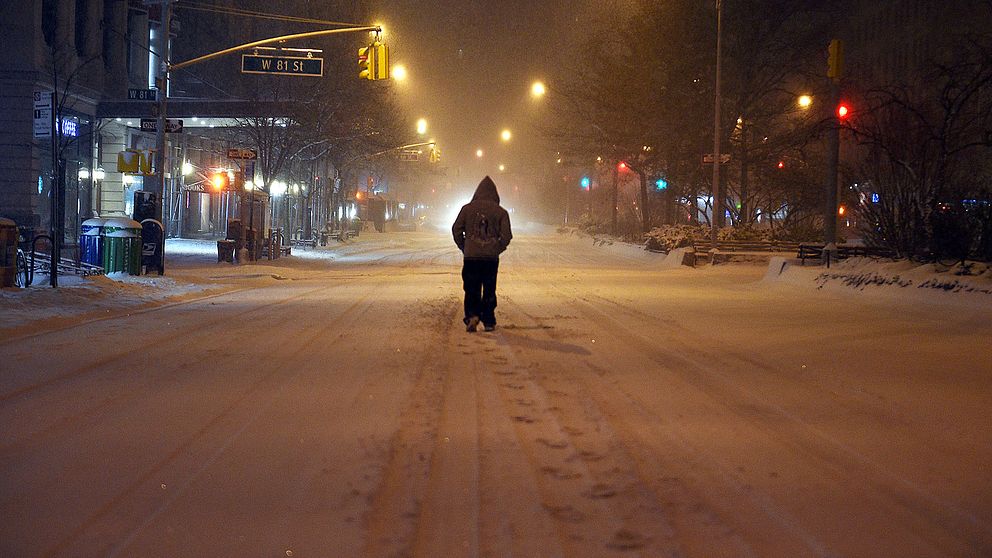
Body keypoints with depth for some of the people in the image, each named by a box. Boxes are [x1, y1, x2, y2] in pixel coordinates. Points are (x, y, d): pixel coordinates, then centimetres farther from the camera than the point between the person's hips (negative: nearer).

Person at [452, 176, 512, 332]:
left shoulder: (467, 208, 2)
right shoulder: (501, 212, 1)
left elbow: (456, 230, 2)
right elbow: (506, 236, -2)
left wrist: (464, 248, 13)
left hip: (471, 256, 0)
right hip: (491, 258, 0)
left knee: (471, 290, 6)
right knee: (489, 290, 10)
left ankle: (472, 315, -13)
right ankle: (489, 321, 11)